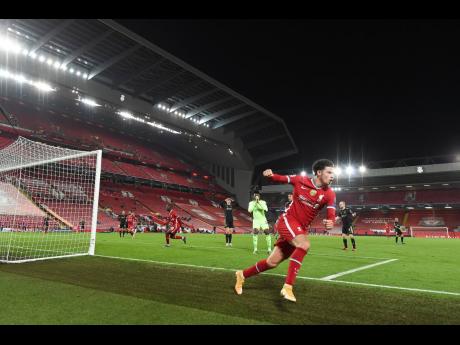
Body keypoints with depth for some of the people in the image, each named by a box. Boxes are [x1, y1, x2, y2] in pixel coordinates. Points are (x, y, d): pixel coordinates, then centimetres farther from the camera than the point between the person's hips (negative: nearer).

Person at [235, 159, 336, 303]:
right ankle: (288, 287, -25)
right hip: (287, 220, -4)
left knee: (273, 262, 6)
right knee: (304, 244, -32)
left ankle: (242, 275, 28)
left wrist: (330, 223, -37)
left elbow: (331, 216, -13)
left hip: (301, 228, 4)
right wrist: (271, 175, -15)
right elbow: (282, 178, 7)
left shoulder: (329, 194, -5)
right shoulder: (301, 180, -8)